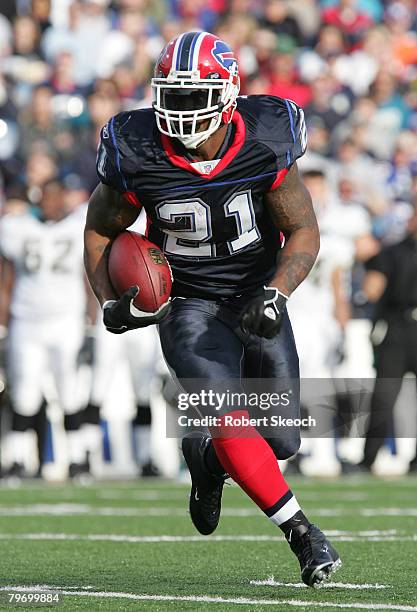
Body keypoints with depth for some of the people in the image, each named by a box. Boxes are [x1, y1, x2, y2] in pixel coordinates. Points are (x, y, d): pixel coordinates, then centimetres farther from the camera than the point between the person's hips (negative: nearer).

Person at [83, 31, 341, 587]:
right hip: (189, 306, -2)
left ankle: (206, 458, 35)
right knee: (229, 417, -26)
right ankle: (301, 531, -16)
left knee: (280, 441, 1)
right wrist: (110, 302, -13)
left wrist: (275, 294, -24)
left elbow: (304, 232, -8)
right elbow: (100, 230, 1)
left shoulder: (265, 146, -17)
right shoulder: (138, 157, -16)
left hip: (257, 305, 2)